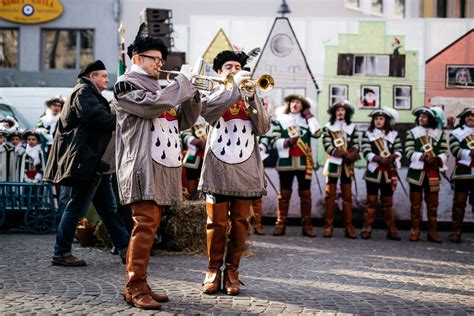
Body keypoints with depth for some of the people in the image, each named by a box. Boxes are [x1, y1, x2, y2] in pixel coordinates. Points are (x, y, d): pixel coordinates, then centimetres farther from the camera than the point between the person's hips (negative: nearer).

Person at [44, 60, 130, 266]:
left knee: (108, 207, 11)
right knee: (77, 207, -6)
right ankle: (61, 254, 1)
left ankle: (125, 248, 14)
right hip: (85, 161, -11)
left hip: (96, 162, 11)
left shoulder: (91, 94, 25)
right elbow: (97, 117, -23)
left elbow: (102, 119, 22)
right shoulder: (83, 93, -9)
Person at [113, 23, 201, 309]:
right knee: (145, 225, -13)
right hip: (143, 165, -8)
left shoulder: (159, 89, 23)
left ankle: (139, 284, 12)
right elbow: (153, 104, -20)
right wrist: (184, 81, -14)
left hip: (163, 165, 8)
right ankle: (135, 288, -10)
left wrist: (192, 93, 4)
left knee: (151, 226, 8)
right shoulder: (127, 85, -2)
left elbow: (184, 121, 19)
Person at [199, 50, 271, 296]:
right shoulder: (214, 94, 9)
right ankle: (213, 271, 10)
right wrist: (234, 86, -14)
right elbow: (208, 111, -16)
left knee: (240, 222, 3)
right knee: (217, 223, -1)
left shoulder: (251, 97, 16)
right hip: (218, 170, -2)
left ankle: (232, 271, 12)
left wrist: (252, 98, -8)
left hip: (246, 170, 2)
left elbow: (263, 128, 2)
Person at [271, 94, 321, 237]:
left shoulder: (307, 121, 13)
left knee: (305, 194, 2)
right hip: (286, 161, -1)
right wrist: (288, 141, -19)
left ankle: (307, 225, 3)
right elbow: (276, 142, 0)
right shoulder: (280, 119, 8)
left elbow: (317, 133, -6)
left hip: (304, 162, 2)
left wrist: (310, 116, 1)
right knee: (284, 194, 0)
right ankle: (280, 224, 1)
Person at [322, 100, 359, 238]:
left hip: (347, 165, 2)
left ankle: (349, 227, 2)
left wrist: (352, 155, -18)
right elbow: (328, 146, -8)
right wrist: (346, 154, -17)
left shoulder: (352, 128, 12)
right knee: (330, 195, -2)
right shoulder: (328, 127, 5)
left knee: (347, 196, 2)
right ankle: (328, 226, 0)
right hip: (333, 163, -2)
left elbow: (356, 147, 4)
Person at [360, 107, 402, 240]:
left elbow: (398, 151, 1)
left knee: (388, 201, 5)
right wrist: (379, 159, -20)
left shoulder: (393, 134, 10)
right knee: (371, 200, -1)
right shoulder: (368, 134, 5)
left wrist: (391, 157, -20)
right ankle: (367, 229, 1)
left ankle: (392, 230, 7)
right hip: (373, 171, -1)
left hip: (389, 171, 1)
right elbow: (366, 152, -7)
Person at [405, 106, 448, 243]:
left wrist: (438, 159, -20)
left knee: (433, 204, 4)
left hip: (433, 172, 1)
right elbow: (409, 152, -7)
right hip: (417, 171, -1)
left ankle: (432, 231, 10)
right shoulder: (412, 132, 5)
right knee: (415, 203, 3)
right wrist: (423, 157, -22)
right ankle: (415, 230, 8)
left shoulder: (440, 133, 9)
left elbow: (444, 152, 2)